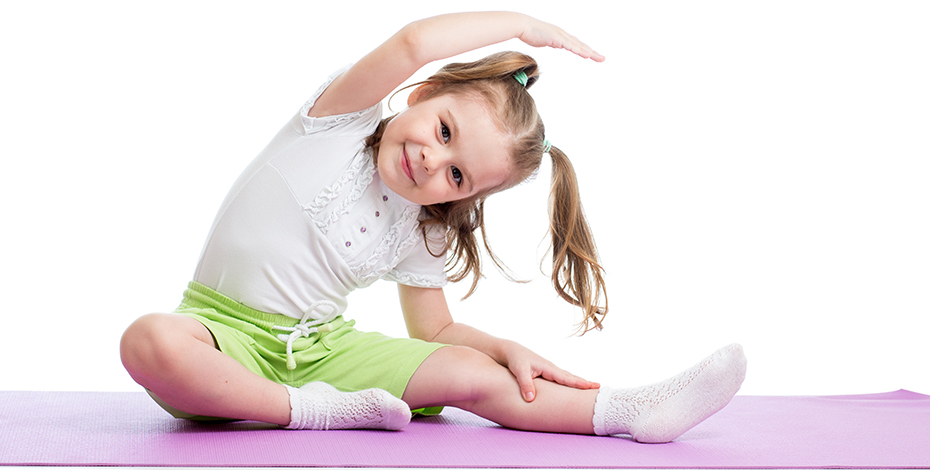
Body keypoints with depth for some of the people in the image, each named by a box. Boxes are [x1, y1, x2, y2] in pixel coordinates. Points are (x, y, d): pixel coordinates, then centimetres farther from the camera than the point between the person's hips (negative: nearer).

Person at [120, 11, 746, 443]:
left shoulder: (421, 235, 1)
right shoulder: (341, 117, -14)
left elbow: (436, 330, 11)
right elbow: (413, 44, -32)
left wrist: (506, 349, -7)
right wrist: (523, 24, -20)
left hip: (322, 347, 4)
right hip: (225, 332, -4)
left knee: (468, 373, -15)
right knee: (150, 342, -39)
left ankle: (629, 411, -12)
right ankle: (313, 410, -27)